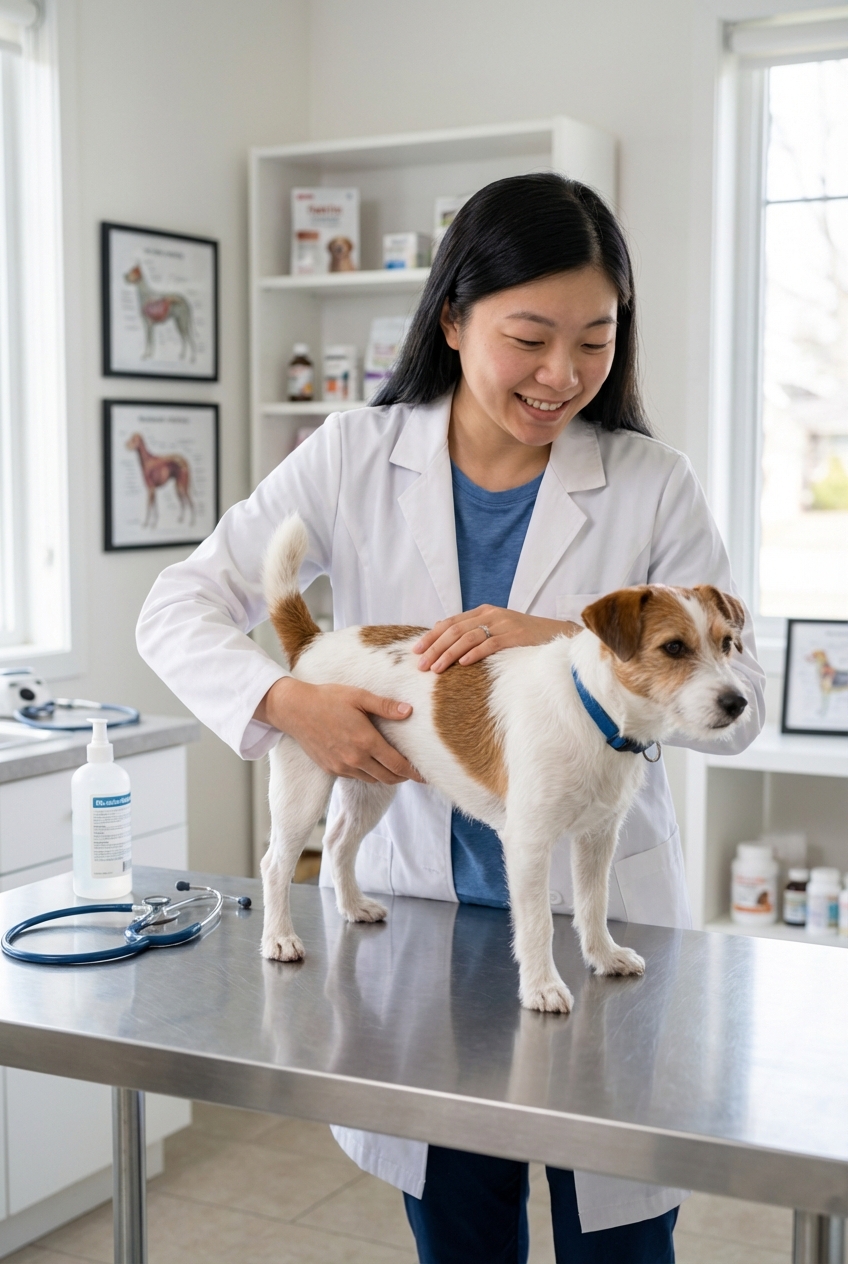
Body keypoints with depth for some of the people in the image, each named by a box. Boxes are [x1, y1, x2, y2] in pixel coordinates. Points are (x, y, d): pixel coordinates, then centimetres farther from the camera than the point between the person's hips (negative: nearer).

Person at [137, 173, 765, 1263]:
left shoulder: (651, 485, -7)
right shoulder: (355, 458, -5)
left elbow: (737, 700, -8)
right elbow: (180, 608, -5)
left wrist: (564, 639, -23)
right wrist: (288, 701, -24)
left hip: (599, 914, -1)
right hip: (420, 909, 1)